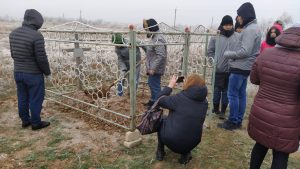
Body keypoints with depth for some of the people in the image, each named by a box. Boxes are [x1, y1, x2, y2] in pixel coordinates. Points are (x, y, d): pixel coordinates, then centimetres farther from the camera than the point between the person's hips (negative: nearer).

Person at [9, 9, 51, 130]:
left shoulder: (13, 33, 3)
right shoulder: (37, 36, -21)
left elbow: (13, 54, 11)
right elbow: (42, 59, -19)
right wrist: (48, 73, -5)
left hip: (17, 72, 7)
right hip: (33, 74, -7)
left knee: (22, 98, 17)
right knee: (36, 99, 7)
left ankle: (25, 121, 31)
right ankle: (36, 123, 19)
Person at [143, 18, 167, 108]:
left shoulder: (158, 39, -21)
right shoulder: (155, 37, 12)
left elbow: (161, 56, -28)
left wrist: (153, 68, -27)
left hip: (155, 69, -10)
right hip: (153, 68, 10)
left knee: (155, 86, -1)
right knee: (151, 84, 22)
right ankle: (153, 100, 39)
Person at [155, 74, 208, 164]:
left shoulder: (180, 97, -18)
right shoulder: (204, 102, -3)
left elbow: (159, 100, -6)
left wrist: (170, 85, 3)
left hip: (172, 141, -4)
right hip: (192, 143, 4)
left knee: (161, 121, 22)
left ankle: (160, 151, 24)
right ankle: (186, 153, 16)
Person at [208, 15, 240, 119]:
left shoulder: (238, 37, 1)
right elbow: (210, 51, 4)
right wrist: (214, 61, -5)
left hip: (232, 69, 1)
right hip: (218, 69, -1)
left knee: (227, 90, 8)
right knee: (217, 89, 9)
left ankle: (223, 110, 19)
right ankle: (216, 108, 25)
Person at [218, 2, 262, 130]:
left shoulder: (250, 30, -16)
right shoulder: (252, 28, 14)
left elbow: (245, 51, -22)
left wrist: (228, 54, -10)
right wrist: (232, 55, 7)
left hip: (240, 68, -10)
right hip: (244, 67, 10)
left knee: (233, 94, -3)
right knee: (241, 94, 13)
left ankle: (233, 122, 6)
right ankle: (238, 120, 23)